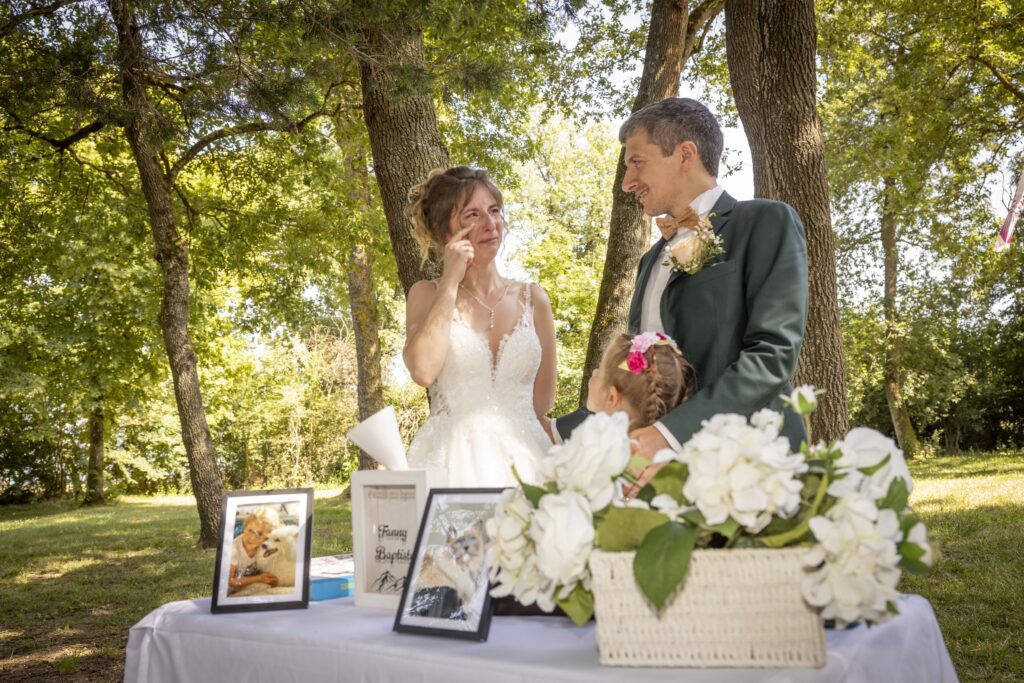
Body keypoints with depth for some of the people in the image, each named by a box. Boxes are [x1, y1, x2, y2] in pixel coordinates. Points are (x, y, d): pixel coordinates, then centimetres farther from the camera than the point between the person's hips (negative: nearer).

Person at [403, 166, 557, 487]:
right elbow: (423, 370, -15)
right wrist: (450, 283, -9)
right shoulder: (427, 294, 4)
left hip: (524, 459, 2)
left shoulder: (533, 298, 8)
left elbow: (543, 405, 13)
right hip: (451, 460, -2)